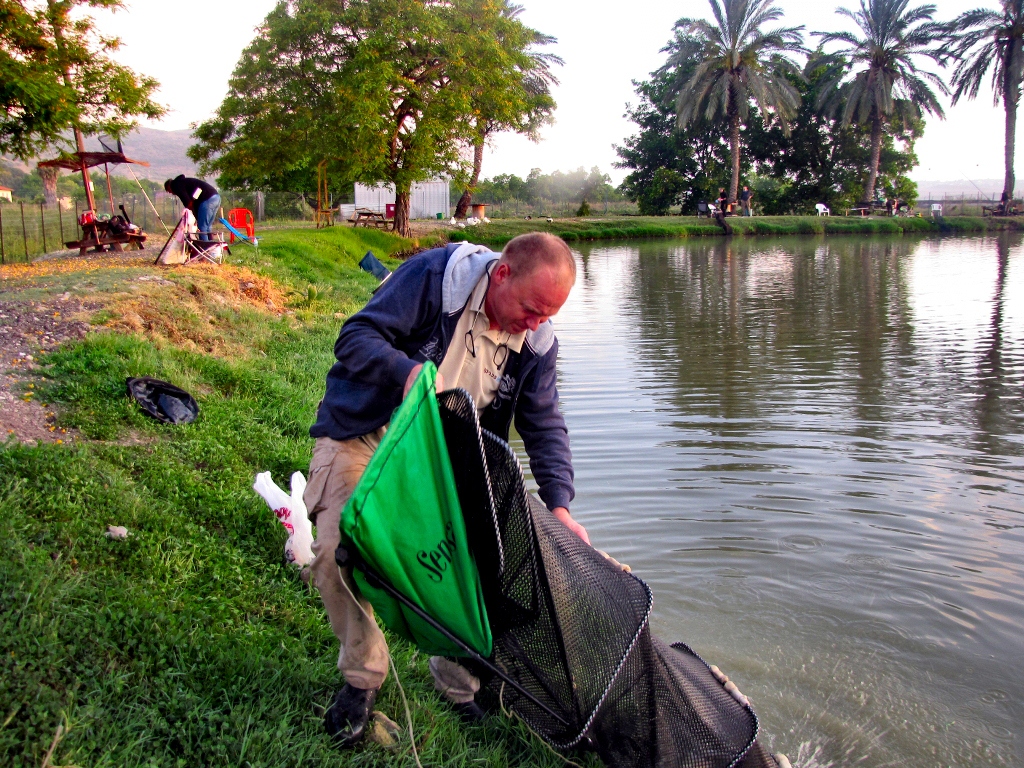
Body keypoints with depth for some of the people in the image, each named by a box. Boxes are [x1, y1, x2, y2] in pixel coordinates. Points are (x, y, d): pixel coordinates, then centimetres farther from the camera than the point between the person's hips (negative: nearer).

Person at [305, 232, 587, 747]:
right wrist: (408, 370, -44)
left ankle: (459, 680, 19)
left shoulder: (537, 342, -5)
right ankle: (362, 674, 7)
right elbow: (355, 337, -23)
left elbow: (545, 425, -3)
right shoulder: (432, 276, -21)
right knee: (334, 552, -20)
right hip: (363, 437, -3)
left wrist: (559, 506, -17)